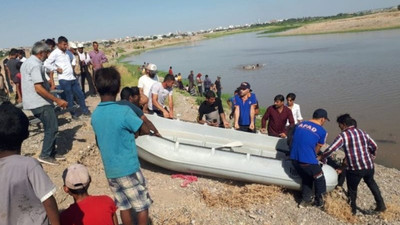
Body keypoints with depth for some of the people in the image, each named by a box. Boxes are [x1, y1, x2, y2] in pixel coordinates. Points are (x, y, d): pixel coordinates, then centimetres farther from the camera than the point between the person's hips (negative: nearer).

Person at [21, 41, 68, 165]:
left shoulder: (27, 63, 16)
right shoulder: (35, 65, -18)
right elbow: (39, 88, -25)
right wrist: (57, 100, -24)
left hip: (35, 102, 10)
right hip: (41, 103, -10)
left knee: (50, 127, 16)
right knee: (52, 128, -4)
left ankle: (52, 152, 23)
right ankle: (45, 155, 2)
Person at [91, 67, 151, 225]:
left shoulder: (95, 115, 0)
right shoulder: (124, 111, -20)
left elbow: (99, 143, 11)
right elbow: (145, 130, -9)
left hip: (110, 171, 6)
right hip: (128, 169, -6)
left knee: (124, 206, 19)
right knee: (143, 206, 11)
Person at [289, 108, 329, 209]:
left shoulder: (300, 124, 12)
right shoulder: (322, 131, -3)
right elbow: (317, 149, 7)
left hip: (294, 158, 6)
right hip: (308, 161, -6)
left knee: (306, 178, 27)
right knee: (319, 179, 19)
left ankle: (305, 201, 31)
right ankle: (319, 201, 32)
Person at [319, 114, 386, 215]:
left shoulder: (343, 136, -10)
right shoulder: (362, 132, 9)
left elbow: (331, 149, -17)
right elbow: (374, 146, 18)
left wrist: (321, 157, -3)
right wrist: (372, 154, 37)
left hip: (355, 169, -6)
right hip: (369, 166, 6)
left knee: (352, 189, 16)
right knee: (371, 182, 32)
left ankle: (353, 209, 31)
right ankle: (380, 204, 35)